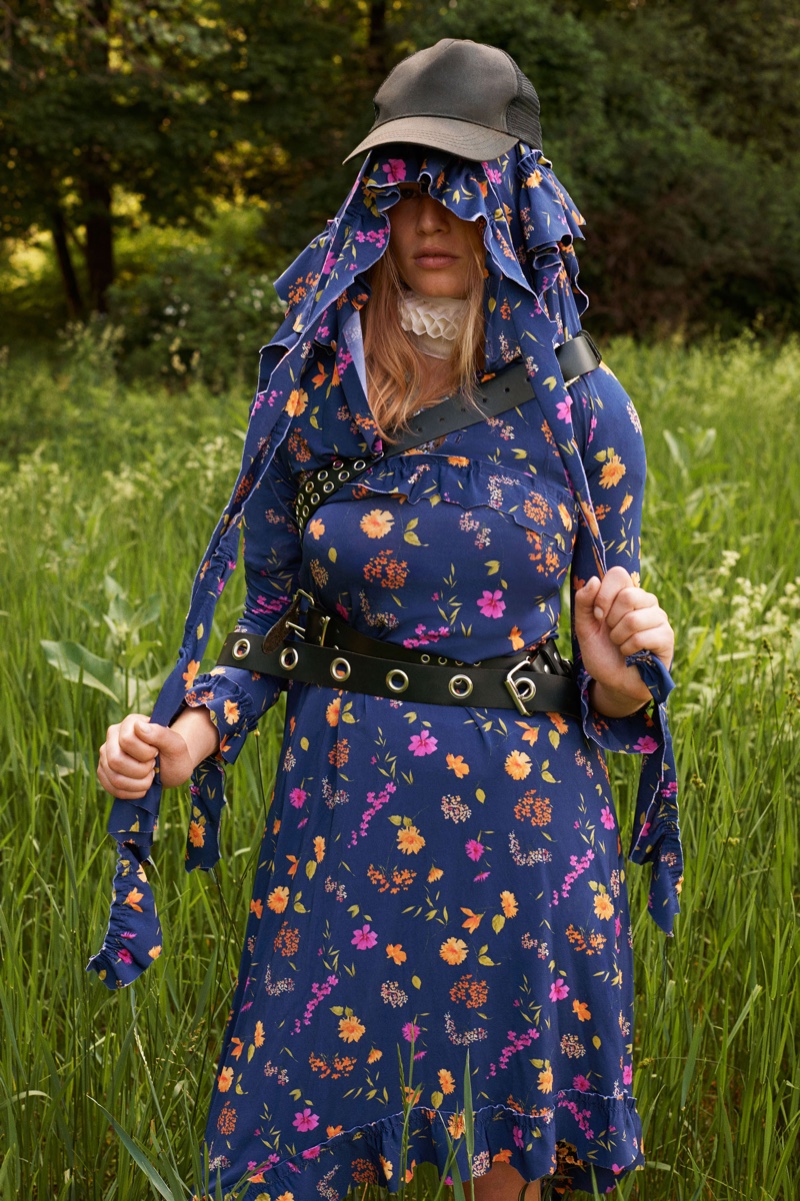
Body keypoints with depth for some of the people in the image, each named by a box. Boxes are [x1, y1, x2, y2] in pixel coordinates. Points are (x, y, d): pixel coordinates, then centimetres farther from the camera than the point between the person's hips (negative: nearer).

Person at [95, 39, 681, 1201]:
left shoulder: (582, 407, -4)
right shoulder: (309, 395, -3)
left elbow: (608, 688, 2)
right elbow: (272, 620, 5)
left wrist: (621, 675, -20)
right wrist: (191, 732, -12)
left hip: (523, 815, 0)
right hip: (346, 806, 1)